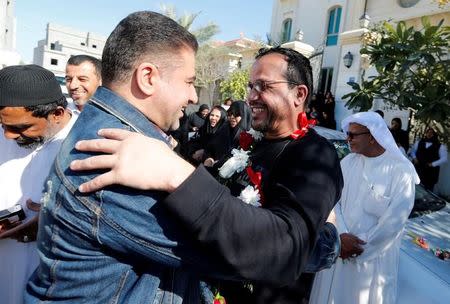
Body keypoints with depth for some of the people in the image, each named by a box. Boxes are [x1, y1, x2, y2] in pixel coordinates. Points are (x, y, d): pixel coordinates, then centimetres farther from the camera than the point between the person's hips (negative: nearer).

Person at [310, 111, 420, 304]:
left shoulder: (402, 169, -13)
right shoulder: (348, 162, 0)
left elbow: (394, 220, -14)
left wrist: (361, 247, -12)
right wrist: (341, 235, -17)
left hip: (374, 254, -3)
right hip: (339, 248, 4)